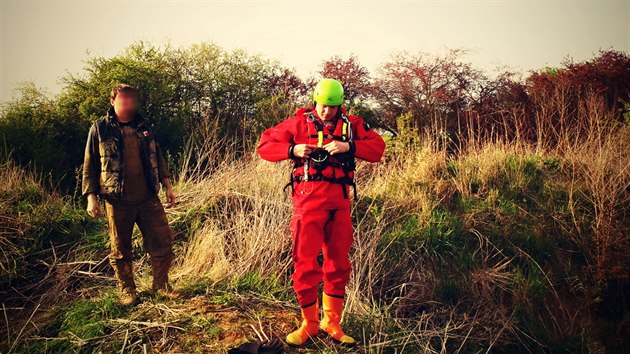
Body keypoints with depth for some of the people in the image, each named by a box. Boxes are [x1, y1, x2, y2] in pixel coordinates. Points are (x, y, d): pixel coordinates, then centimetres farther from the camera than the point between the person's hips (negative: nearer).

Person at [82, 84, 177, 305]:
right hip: (117, 201, -3)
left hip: (148, 198, 3)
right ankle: (127, 289, 26)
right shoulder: (100, 128, 0)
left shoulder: (144, 126, 11)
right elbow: (90, 165, 1)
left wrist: (167, 185, 11)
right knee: (120, 249, 8)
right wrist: (91, 196, -4)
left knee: (163, 241, 3)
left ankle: (161, 284, 21)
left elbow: (157, 157, 17)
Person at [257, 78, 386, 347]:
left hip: (339, 201, 3)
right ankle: (309, 323, 17)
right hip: (309, 198, -2)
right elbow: (265, 146, 4)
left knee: (338, 262, 10)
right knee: (306, 263, -2)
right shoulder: (299, 122, 4)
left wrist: (349, 146, -17)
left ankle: (332, 322, 26)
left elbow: (377, 148, -1)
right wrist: (292, 150, -13)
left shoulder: (351, 124, 10)